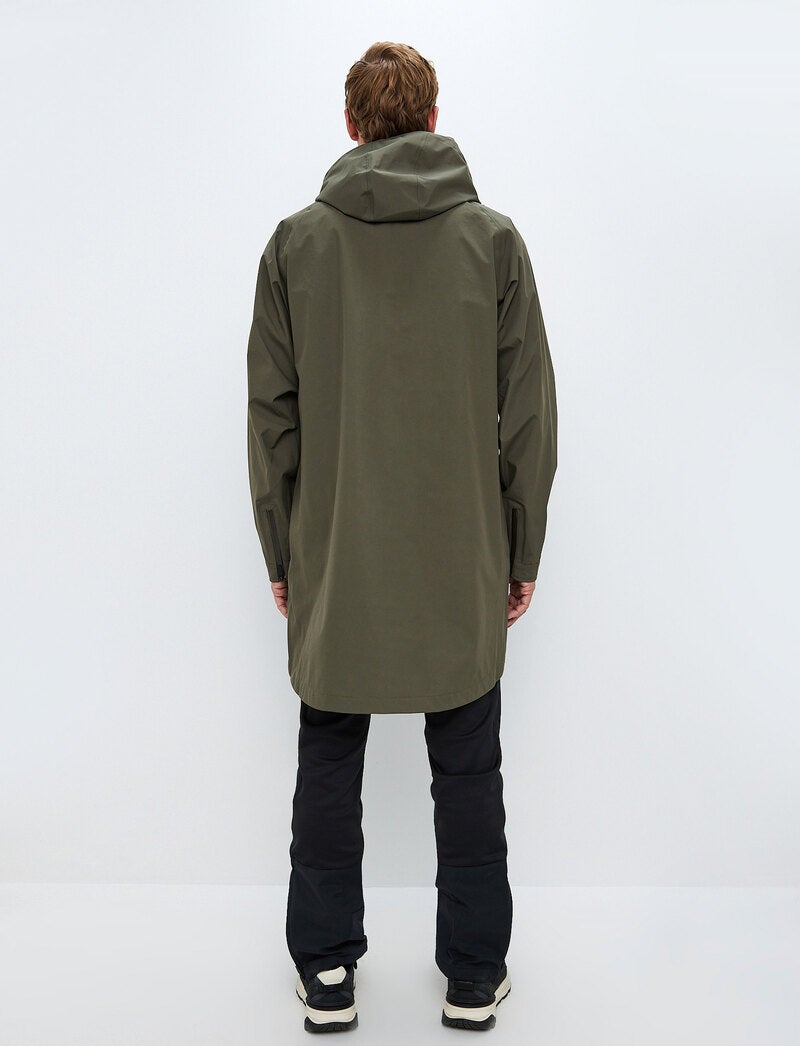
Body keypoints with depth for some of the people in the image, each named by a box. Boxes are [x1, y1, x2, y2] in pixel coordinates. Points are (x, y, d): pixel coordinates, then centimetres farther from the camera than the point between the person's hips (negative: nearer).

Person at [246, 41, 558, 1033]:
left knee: (328, 767, 14)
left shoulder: (296, 241, -1)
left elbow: (270, 415, 0)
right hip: (463, 567, 0)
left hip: (333, 563, 0)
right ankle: (474, 975, 25)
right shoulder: (493, 238, -1)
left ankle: (326, 973, 26)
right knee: (467, 772, 12)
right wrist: (522, 555, 6)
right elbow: (530, 415, -2)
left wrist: (281, 552, 8)